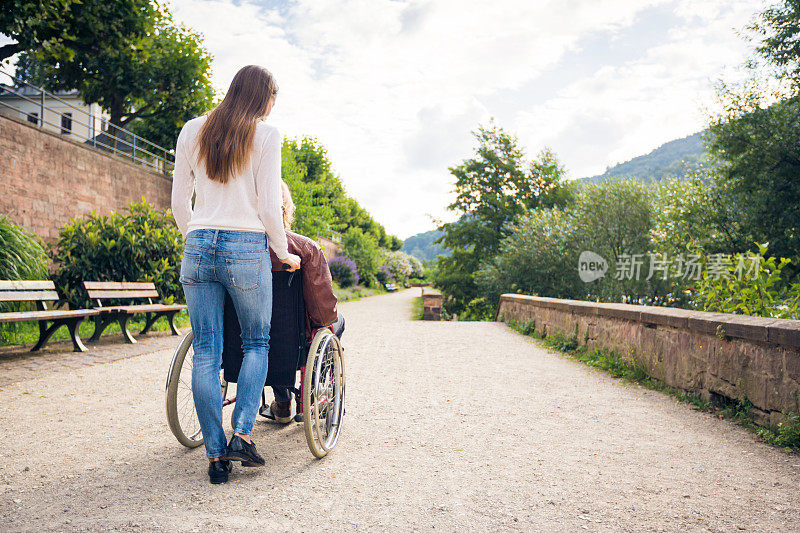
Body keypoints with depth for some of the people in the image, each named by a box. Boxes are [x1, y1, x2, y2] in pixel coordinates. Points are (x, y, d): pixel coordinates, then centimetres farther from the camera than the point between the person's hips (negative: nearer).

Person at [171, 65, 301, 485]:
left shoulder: (192, 131, 12)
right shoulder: (265, 135, 0)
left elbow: (179, 203, 12)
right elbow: (269, 207, -4)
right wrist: (283, 253, 8)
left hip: (199, 247, 4)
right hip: (247, 249, -3)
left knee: (205, 353, 6)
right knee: (256, 343, 14)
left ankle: (216, 454, 10)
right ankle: (242, 434, 3)